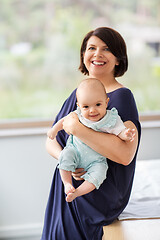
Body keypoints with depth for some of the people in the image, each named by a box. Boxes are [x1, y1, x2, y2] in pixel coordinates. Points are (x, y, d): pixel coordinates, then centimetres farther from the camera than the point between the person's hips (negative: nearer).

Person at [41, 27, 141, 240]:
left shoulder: (122, 97, -16)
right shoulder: (78, 93, 7)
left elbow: (125, 155, -30)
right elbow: (51, 140, 7)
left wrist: (76, 128, -28)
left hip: (99, 196, -6)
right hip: (68, 187, 6)